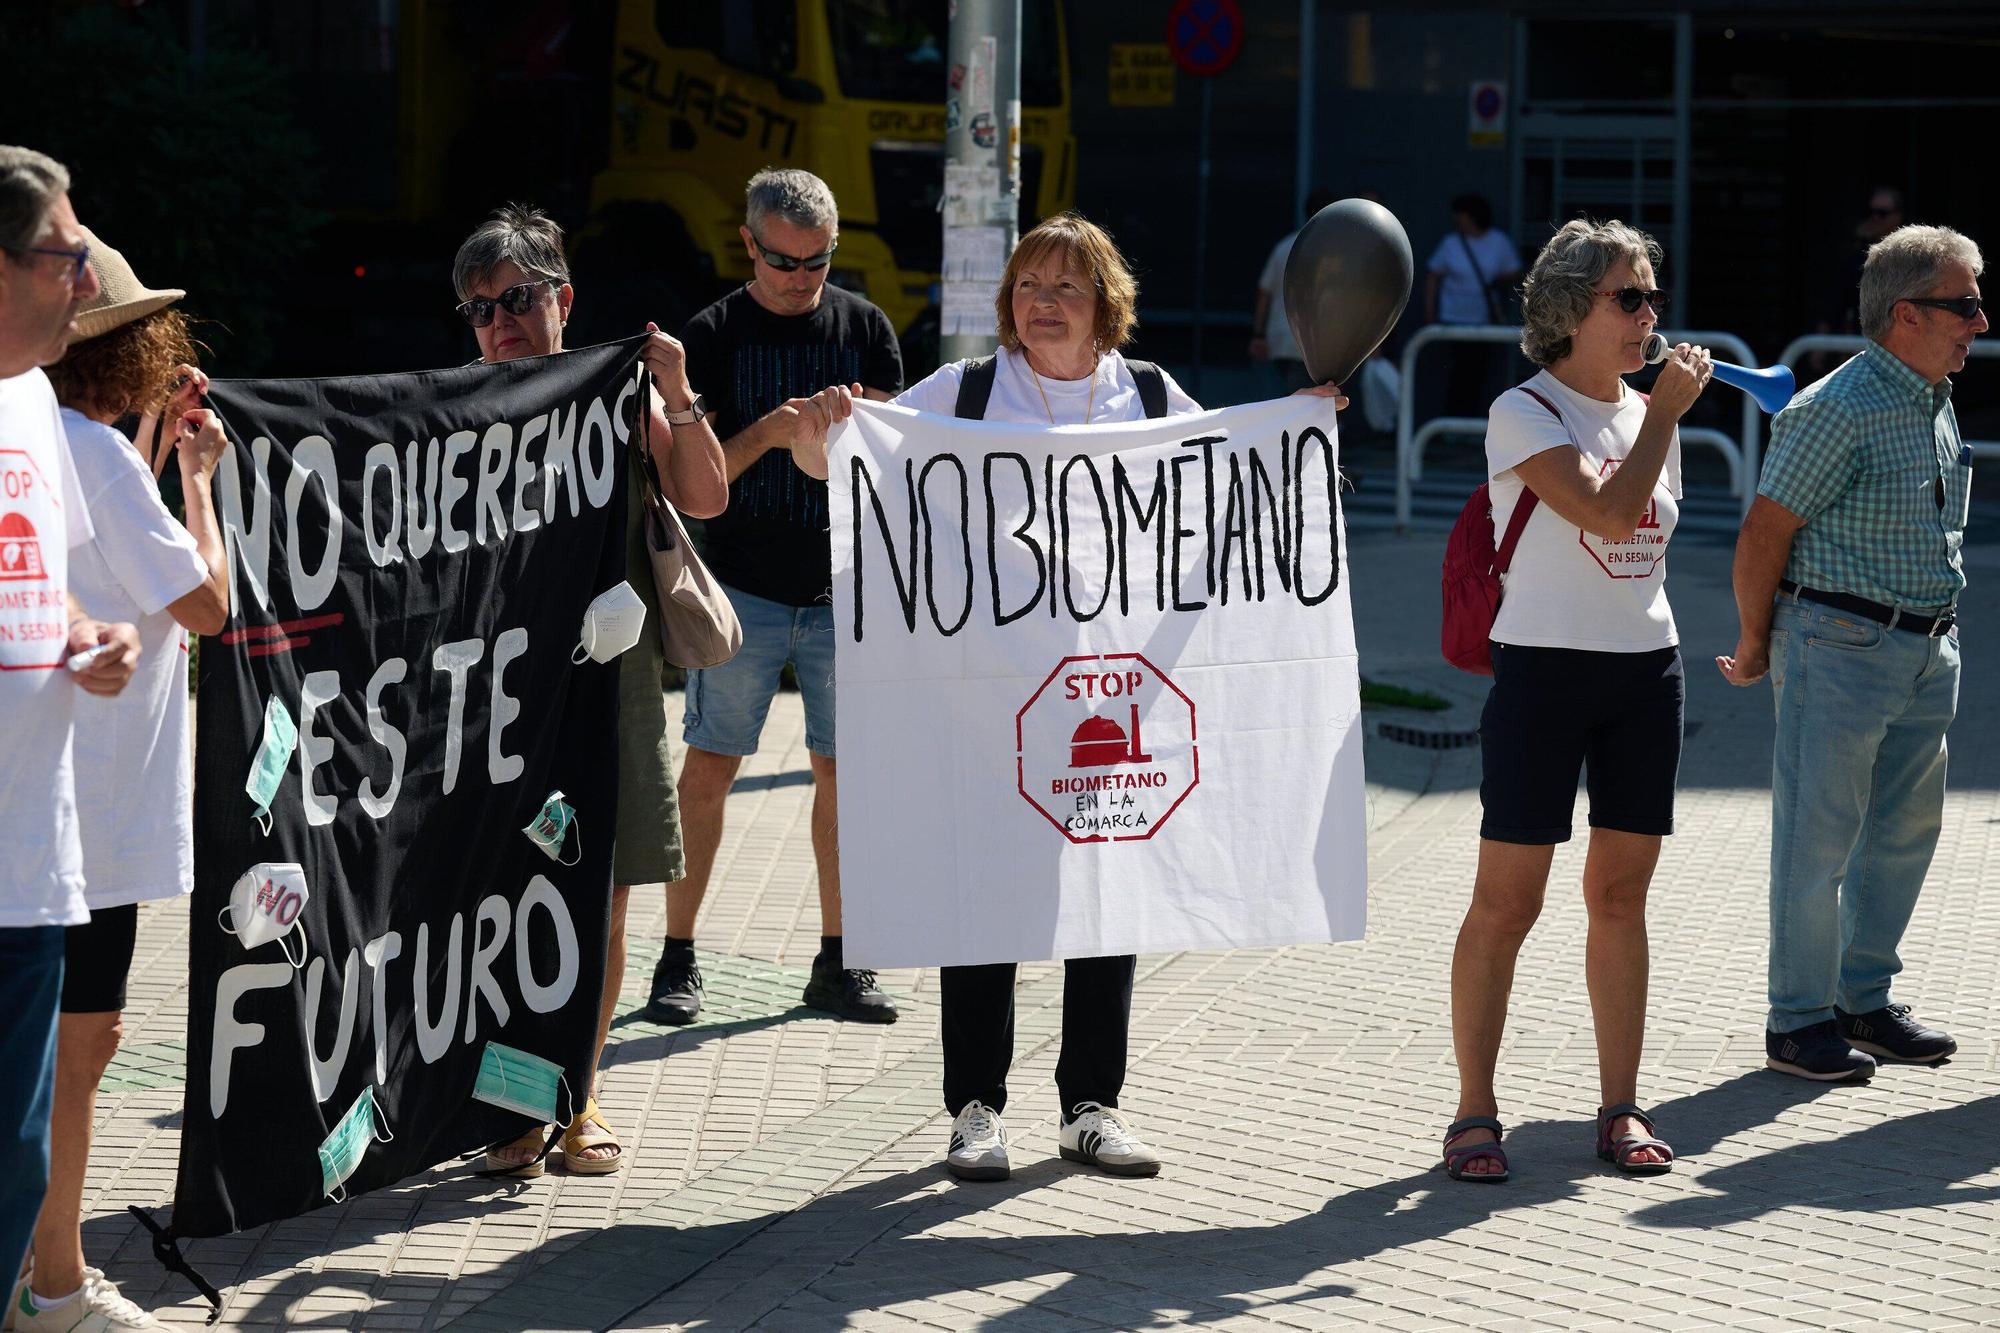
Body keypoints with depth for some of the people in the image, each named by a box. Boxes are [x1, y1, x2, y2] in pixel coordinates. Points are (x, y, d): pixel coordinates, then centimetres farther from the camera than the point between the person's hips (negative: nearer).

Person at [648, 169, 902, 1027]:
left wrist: (853, 418, -16)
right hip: (743, 586, -2)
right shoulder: (713, 335, 0)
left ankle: (836, 963, 13)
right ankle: (679, 958, 5)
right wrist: (769, 432, -21)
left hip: (842, 587, 2)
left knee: (843, 768, 4)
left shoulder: (864, 326, 8)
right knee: (709, 765, -3)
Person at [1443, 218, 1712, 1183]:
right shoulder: (1525, 414, -8)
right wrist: (1666, 413, -12)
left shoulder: (1649, 415, 13)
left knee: (1621, 894, 8)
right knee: (1507, 899, -4)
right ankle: (1475, 1112, 3)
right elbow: (1607, 514, -21)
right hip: (1545, 668, -6)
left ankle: (1620, 1108, 13)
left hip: (1646, 671, 6)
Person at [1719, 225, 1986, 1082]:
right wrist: (1755, 648, -5)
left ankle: (1865, 1001, 27)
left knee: (1906, 830, 14)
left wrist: (1936, 639, 21)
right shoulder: (1839, 411, -16)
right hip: (1841, 649, -9)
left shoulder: (1936, 402, 12)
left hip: (1927, 649, 9)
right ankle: (1798, 1023, 9)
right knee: (1818, 840, -1)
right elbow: (1763, 536, -14)